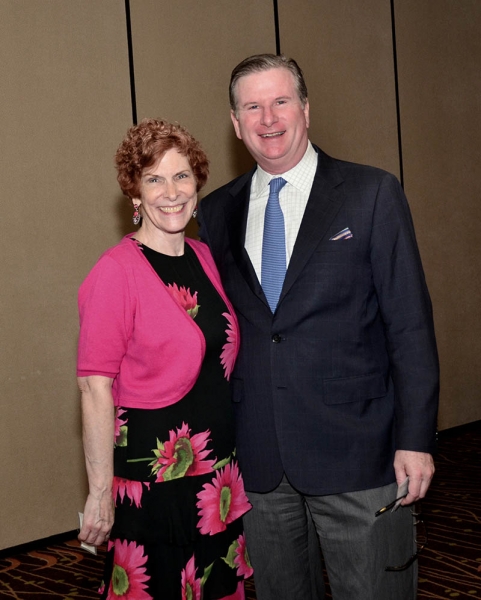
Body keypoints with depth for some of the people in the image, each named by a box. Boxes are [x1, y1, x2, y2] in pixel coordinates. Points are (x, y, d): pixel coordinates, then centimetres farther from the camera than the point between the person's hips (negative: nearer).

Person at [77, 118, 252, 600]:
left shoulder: (204, 257, 6)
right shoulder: (116, 272, -16)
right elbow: (95, 388, -17)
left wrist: (230, 453, 12)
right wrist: (101, 491, -17)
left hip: (218, 465, 7)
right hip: (153, 473, -7)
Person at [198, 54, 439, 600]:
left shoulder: (372, 193, -3)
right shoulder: (216, 211, 7)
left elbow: (409, 324, -5)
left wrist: (415, 439, -9)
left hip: (356, 450, -3)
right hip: (257, 458, 4)